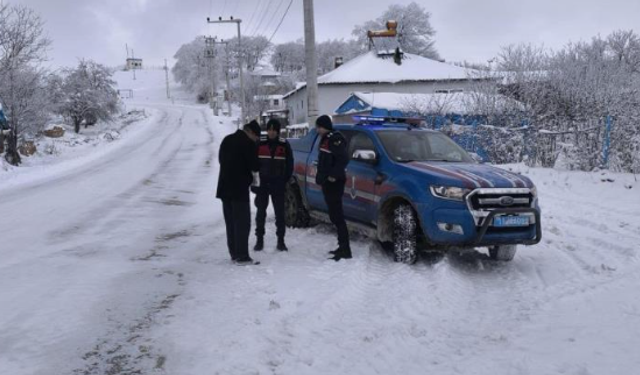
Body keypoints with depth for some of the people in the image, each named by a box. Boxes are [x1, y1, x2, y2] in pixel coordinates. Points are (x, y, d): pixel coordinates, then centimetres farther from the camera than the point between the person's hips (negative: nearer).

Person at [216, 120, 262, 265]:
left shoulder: (227, 139, 10)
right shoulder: (249, 144, -13)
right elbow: (255, 166, -13)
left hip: (225, 187, 8)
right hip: (239, 188, -8)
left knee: (230, 222, 13)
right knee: (242, 223, -4)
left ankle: (234, 253, 18)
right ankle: (242, 257, -4)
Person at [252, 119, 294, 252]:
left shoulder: (284, 144, 0)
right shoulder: (259, 143, 0)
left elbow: (289, 164, 5)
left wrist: (285, 180, -2)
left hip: (278, 184, 0)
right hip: (262, 183, 0)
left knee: (279, 212, 3)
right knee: (260, 212, 5)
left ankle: (281, 240, 11)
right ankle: (259, 239, 14)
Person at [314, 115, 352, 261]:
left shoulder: (335, 139, -12)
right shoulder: (325, 139, 19)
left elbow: (343, 159, -23)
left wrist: (334, 175, -23)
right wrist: (320, 177, 18)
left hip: (334, 183, -10)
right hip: (328, 183, 10)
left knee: (337, 216, -10)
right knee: (335, 216, 12)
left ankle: (345, 250, -8)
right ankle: (343, 247, 19)